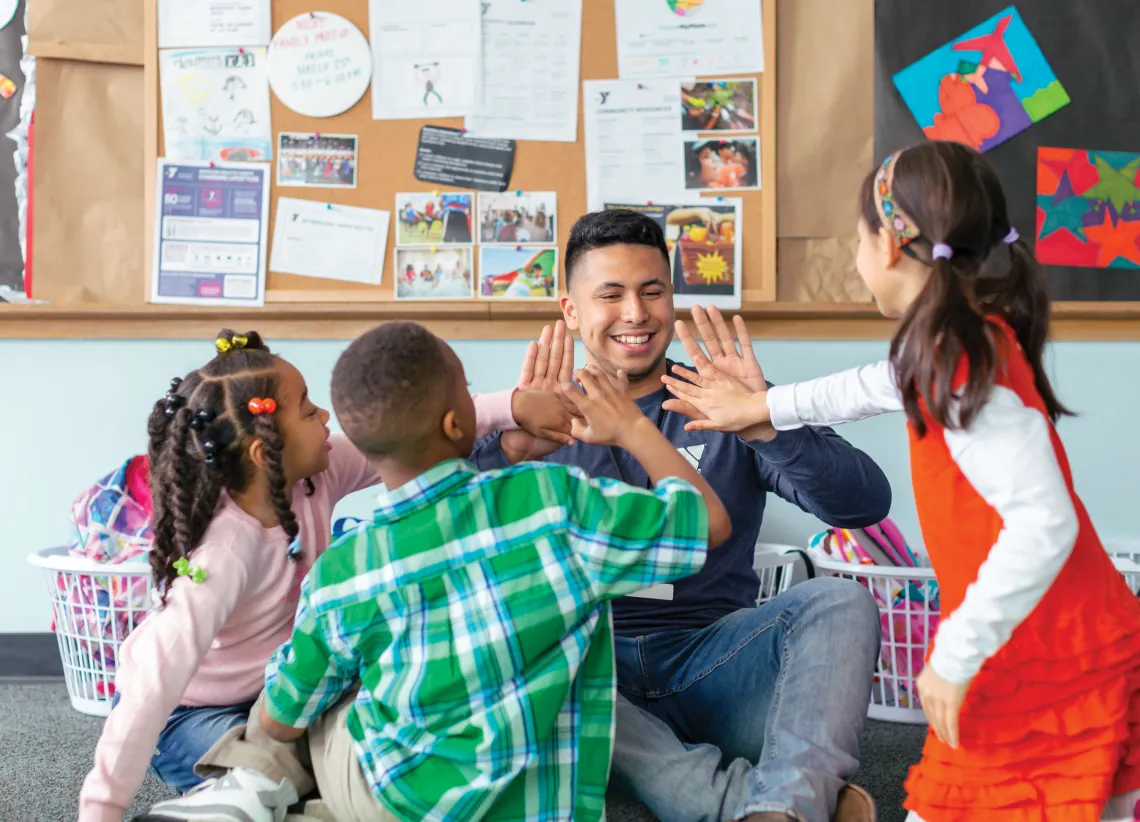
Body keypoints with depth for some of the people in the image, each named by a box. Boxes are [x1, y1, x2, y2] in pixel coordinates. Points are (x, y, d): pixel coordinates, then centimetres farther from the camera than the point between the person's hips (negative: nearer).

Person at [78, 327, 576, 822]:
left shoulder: (316, 475, -18)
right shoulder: (227, 553, -38)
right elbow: (154, 682, -40)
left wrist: (514, 405, -31)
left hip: (269, 689, 7)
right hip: (187, 713, -7)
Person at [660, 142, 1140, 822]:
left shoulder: (963, 368, -21)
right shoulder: (960, 349, 8)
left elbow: (1044, 523, -28)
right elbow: (879, 385, 29)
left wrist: (956, 656, -21)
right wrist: (761, 405, 41)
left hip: (1053, 672, -9)